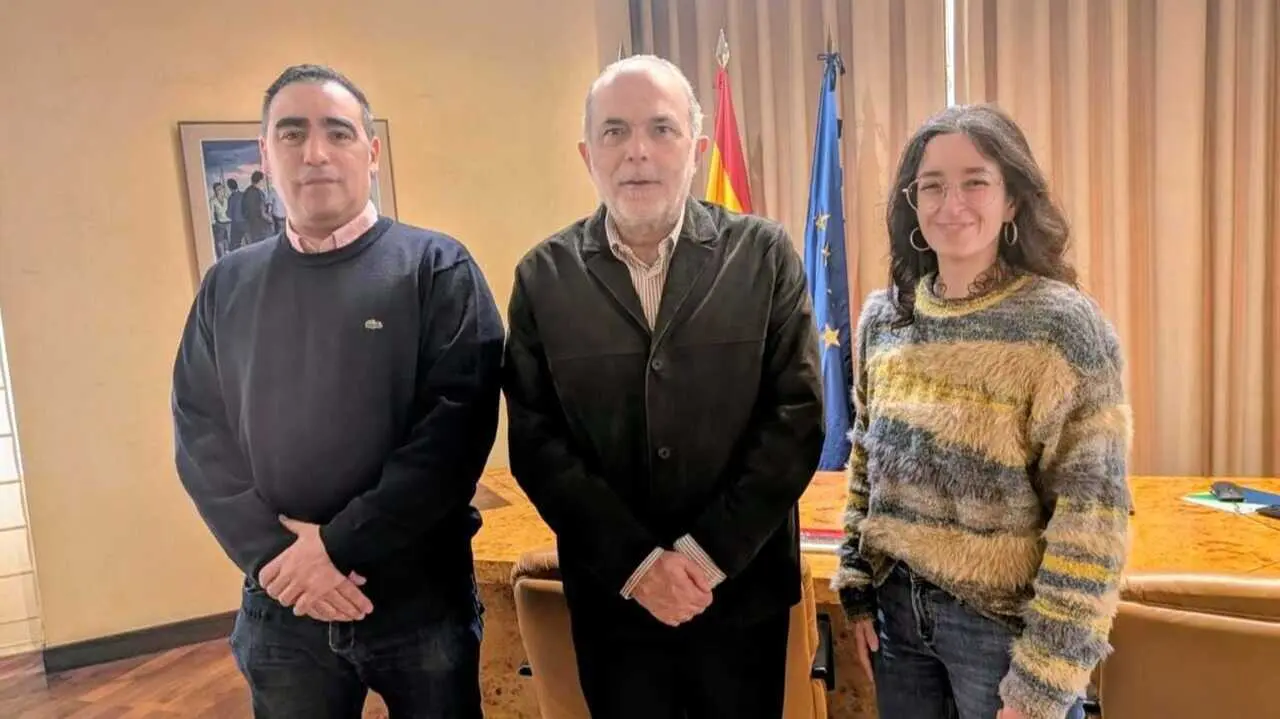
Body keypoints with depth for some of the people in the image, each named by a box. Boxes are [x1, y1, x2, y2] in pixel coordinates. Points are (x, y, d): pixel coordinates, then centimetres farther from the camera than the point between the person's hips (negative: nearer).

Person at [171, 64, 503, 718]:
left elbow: (459, 420, -13)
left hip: (420, 595, -2)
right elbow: (198, 436, 3)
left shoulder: (436, 268, -5)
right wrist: (271, 555, -10)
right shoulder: (227, 286, 6)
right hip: (281, 606, 3)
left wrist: (339, 545, -16)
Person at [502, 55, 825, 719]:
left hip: (741, 588, 0)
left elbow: (798, 414, -7)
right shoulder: (543, 276, -2)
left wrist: (711, 553, -13)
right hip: (611, 594, 1)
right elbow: (536, 441, -5)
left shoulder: (764, 254, -3)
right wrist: (636, 562, -13)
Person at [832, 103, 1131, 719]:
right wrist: (858, 589, 7)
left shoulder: (1062, 324, -15)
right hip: (897, 611, 5)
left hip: (1006, 624, -4)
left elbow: (1091, 516, -16)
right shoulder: (883, 316, 0)